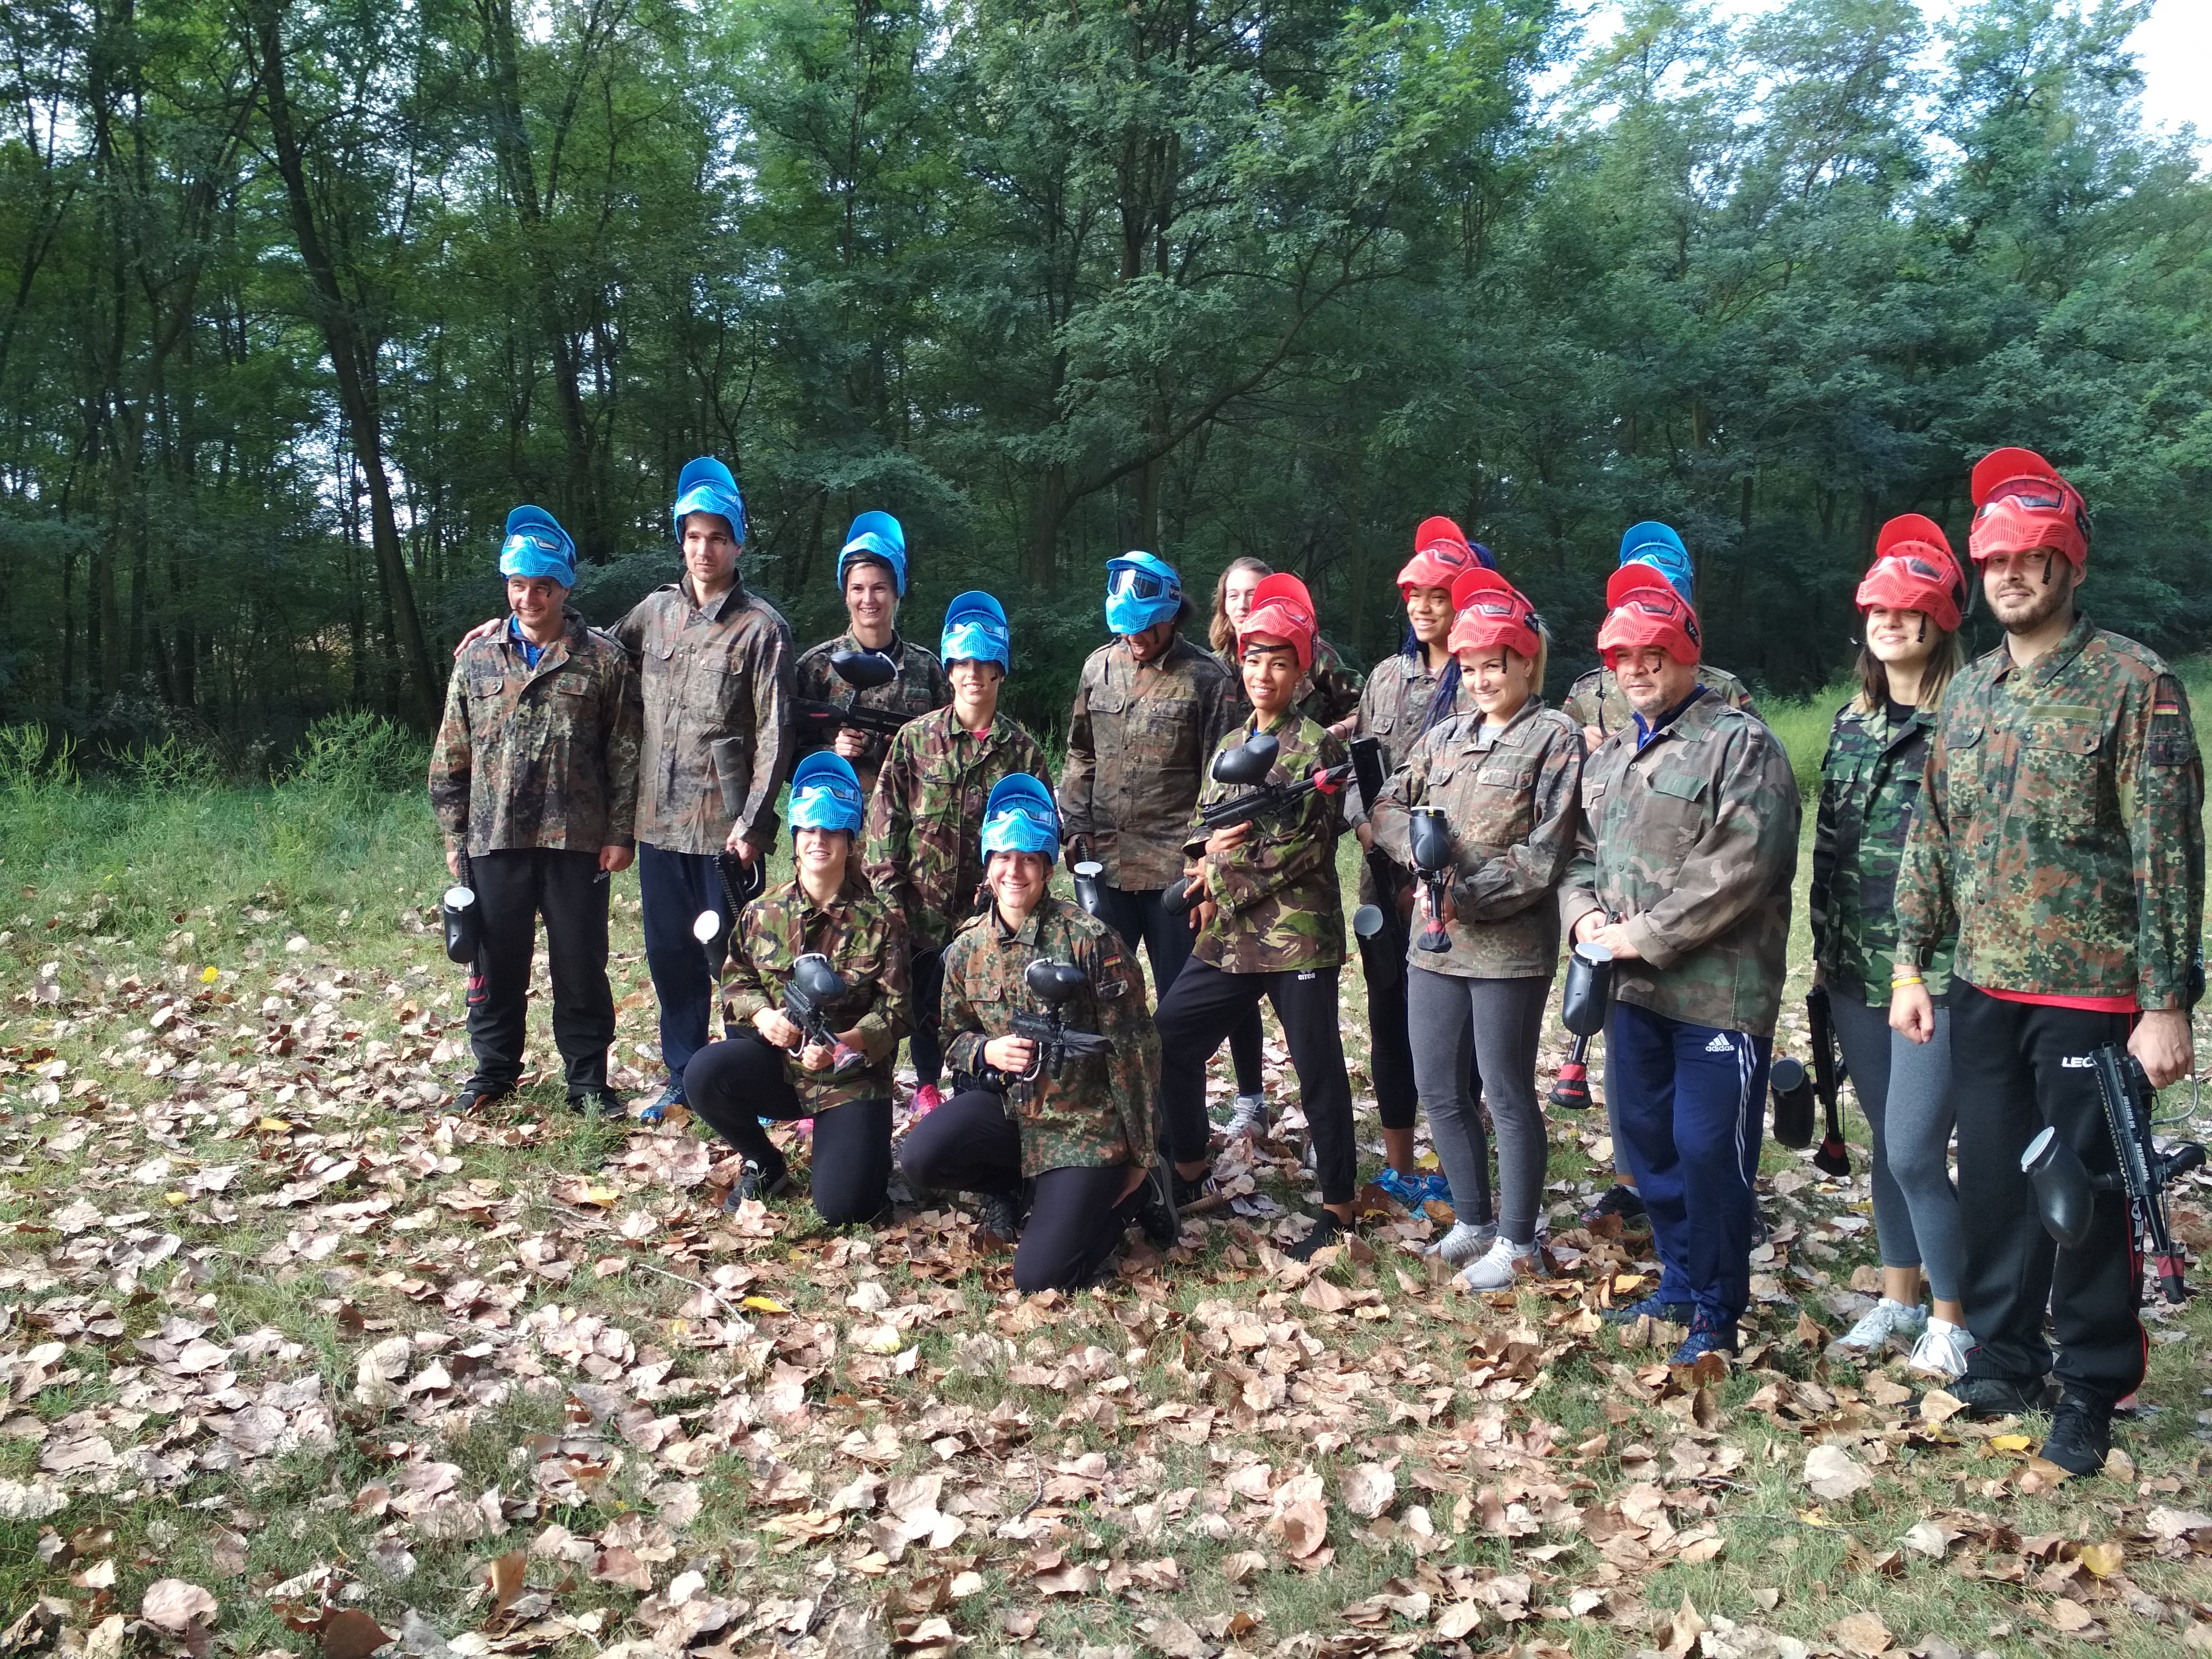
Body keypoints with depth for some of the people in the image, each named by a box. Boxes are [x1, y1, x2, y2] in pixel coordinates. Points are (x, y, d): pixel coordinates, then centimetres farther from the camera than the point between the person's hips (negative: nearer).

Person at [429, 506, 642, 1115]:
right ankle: (494, 1070, 27)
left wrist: (620, 834, -5)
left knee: (581, 963, 5)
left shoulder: (603, 660, 1)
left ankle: (588, 1078, 17)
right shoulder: (477, 659, 9)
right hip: (494, 841, 3)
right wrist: (453, 835, 7)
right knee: (496, 963, 11)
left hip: (577, 841, -2)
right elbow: (450, 757, 11)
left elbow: (624, 755, 0)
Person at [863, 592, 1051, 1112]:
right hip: (918, 906, 0)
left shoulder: (1022, 750, 2)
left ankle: (929, 1089, 26)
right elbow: (884, 819, 0)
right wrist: (888, 897, -6)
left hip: (980, 911, 0)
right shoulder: (915, 738, 1)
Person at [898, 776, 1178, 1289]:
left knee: (1039, 1278, -15)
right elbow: (954, 1038, 13)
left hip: (1087, 1119, -4)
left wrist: (1141, 1154, -8)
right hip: (1009, 1107, 5)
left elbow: (1132, 1046, -11)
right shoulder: (967, 948, 1)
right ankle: (1008, 1184, 9)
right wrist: (987, 1052, -13)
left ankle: (1132, 1191, 12)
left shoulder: (1088, 938, -14)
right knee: (920, 1158, -24)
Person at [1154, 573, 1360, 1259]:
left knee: (1319, 1071, 2)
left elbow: (1307, 847, -13)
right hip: (1227, 936, 7)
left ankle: (1337, 1207, 16)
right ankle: (1191, 1171, 27)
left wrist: (1224, 879, -12)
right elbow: (1199, 826, 15)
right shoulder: (1230, 745, 16)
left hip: (1298, 936, -7)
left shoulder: (1317, 746, -5)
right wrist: (1206, 854, -8)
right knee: (1170, 1040, 8)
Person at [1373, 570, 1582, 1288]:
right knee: (1439, 1088, 13)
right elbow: (1390, 804, 10)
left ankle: (1517, 1240, 20)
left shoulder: (1556, 738, -6)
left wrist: (1468, 895, -18)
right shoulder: (1446, 733, 12)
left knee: (1508, 1095, 4)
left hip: (1510, 947, -6)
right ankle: (1473, 1220, 32)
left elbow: (1545, 853, -12)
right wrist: (1416, 844, -12)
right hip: (1434, 940, 6)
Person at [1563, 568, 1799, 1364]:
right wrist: (1585, 915, 0)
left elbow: (1738, 867, -19)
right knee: (1646, 1139, 16)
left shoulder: (1739, 744, -9)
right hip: (1632, 989, 8)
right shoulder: (1609, 753, 17)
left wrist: (1647, 936, -18)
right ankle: (1680, 1282, 34)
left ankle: (1717, 1311, 15)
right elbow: (1581, 851, 21)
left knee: (1709, 1151, -3)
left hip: (1718, 990, -8)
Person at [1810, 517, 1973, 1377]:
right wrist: (1823, 944, 14)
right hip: (1856, 970, 6)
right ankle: (1898, 1299, 29)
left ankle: (1952, 1315, 13)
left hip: (1938, 968, -6)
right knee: (1885, 1142, 15)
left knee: (1914, 1151, -6)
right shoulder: (1851, 722, 11)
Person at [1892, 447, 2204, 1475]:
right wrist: (1910, 965, 10)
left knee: (2089, 1193, 4)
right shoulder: (1968, 695, 10)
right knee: (1993, 1181, 14)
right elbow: (1931, 838, 14)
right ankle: (2002, 1357, 31)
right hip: (1985, 990, 6)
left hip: (2092, 994, -5)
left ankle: (2092, 1389, 21)